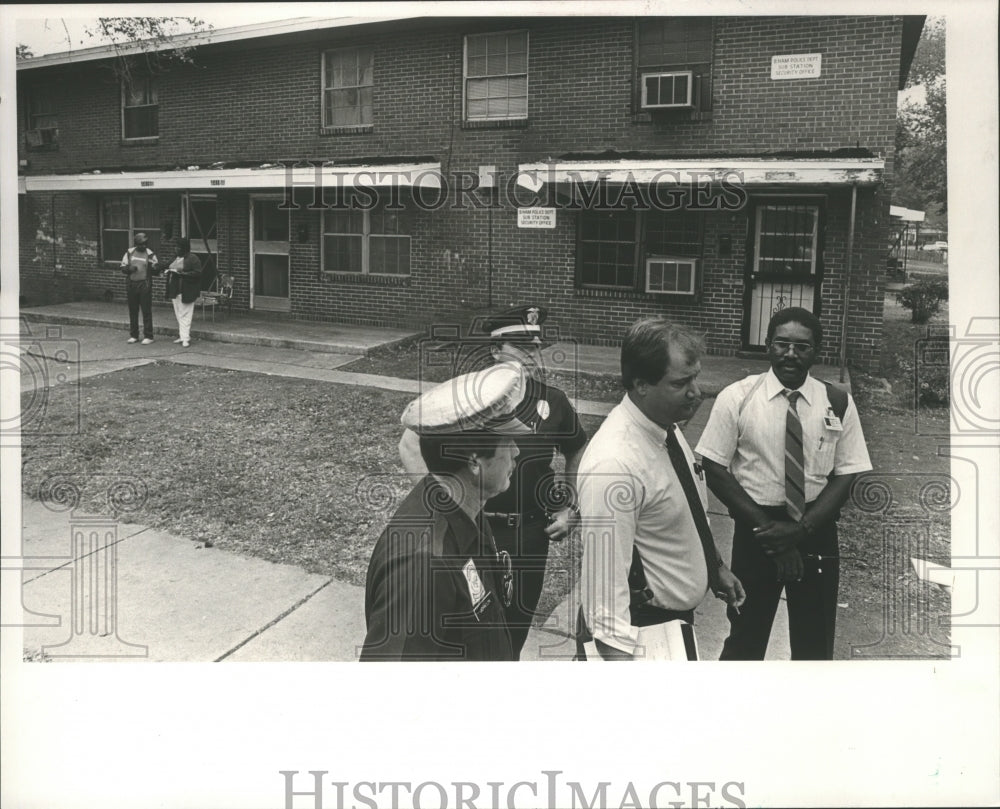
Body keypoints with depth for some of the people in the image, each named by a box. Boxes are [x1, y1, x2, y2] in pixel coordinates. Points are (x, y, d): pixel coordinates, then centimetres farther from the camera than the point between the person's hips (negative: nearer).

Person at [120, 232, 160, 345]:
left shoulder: (150, 254, 1)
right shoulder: (129, 252, 8)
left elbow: (157, 272, 1)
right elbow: (123, 268, 11)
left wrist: (153, 267, -21)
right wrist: (130, 269, -11)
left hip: (145, 285, -3)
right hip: (131, 285, 3)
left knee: (146, 311, -4)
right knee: (132, 311, 8)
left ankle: (148, 336, 1)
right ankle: (133, 335, 17)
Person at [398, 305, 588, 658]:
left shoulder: (552, 401, -3)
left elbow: (578, 452, 15)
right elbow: (410, 446, -8)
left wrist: (572, 509, 7)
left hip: (530, 538, 4)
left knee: (515, 633, 18)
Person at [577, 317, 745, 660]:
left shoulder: (667, 426, -1)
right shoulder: (613, 465, -30)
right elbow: (605, 584, -31)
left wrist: (716, 568, 21)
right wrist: (623, 655, -32)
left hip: (675, 618, 9)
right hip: (638, 631, -9)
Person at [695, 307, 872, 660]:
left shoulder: (838, 403, -2)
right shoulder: (737, 398, -7)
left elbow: (846, 476, -2)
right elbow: (714, 469, -7)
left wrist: (802, 529, -14)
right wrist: (763, 524, -13)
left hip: (817, 533, 2)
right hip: (756, 529, -2)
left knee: (815, 640, 17)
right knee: (747, 634, 13)